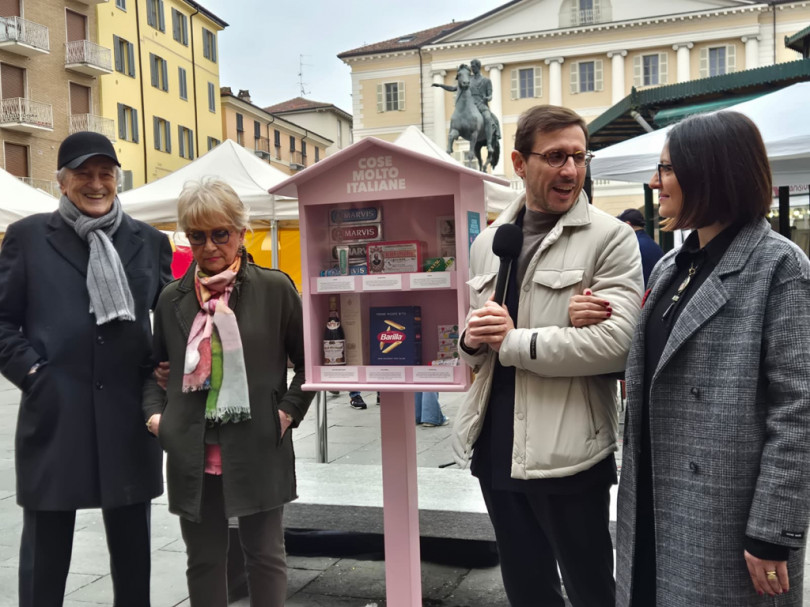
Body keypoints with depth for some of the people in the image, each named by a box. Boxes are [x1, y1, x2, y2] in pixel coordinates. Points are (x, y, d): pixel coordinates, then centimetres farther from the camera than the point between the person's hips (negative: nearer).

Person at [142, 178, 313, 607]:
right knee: (204, 559, 14)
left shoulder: (275, 289, -3)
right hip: (193, 454, 3)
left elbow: (309, 360, 3)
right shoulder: (172, 298, 7)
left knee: (265, 555, 11)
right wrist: (155, 413, 1)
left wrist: (288, 411, -6)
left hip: (258, 449, -3)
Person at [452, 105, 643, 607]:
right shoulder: (487, 242, 10)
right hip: (495, 447, 6)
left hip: (567, 453, -5)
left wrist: (511, 341, -17)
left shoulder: (610, 237, -7)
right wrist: (471, 340, -8)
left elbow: (615, 343, -20)